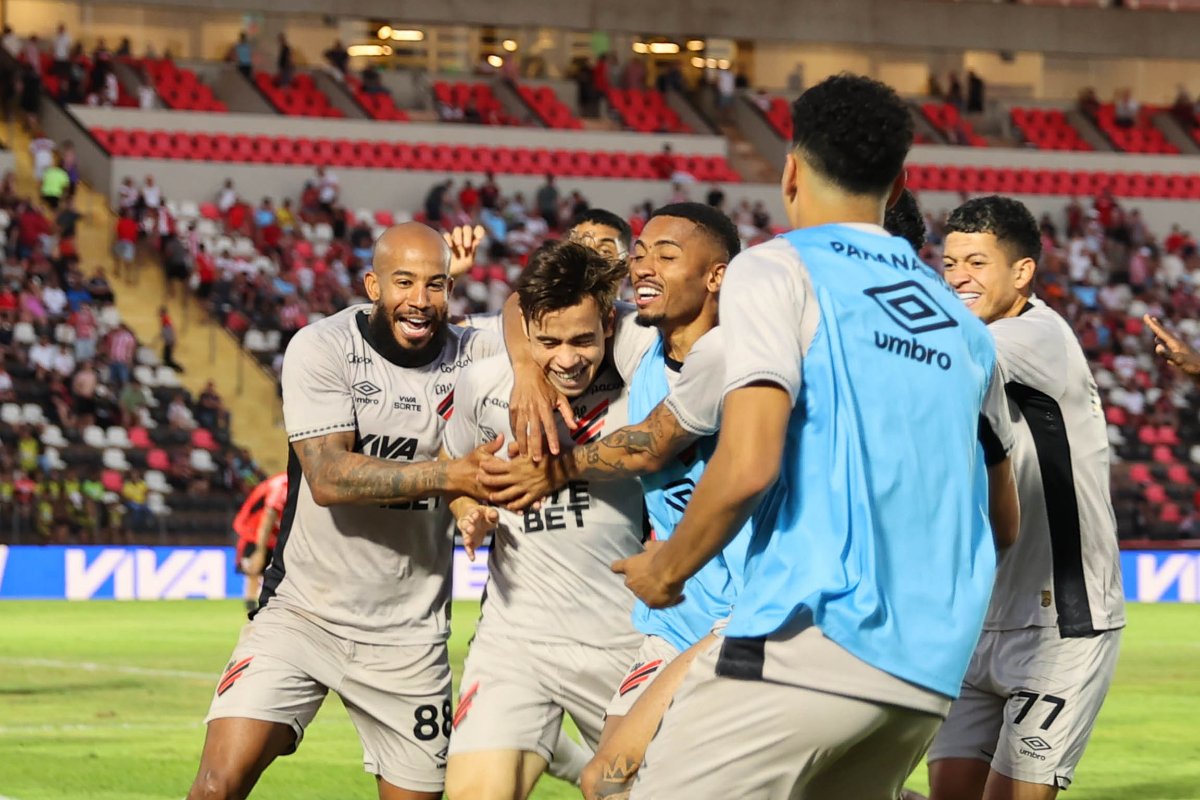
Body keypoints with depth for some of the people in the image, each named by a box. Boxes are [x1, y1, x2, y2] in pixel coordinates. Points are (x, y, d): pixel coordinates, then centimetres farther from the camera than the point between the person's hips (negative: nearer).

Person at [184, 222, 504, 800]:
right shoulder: (321, 349, -10)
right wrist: (454, 475, -29)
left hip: (409, 637, 3)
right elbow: (330, 479, -21)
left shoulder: (471, 355, 0)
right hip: (303, 614, -3)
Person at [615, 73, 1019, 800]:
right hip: (932, 670, 7)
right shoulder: (962, 322, 20)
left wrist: (668, 569, 3)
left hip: (814, 638, -7)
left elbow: (748, 465, -13)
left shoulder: (777, 272, 0)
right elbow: (1004, 523, 24)